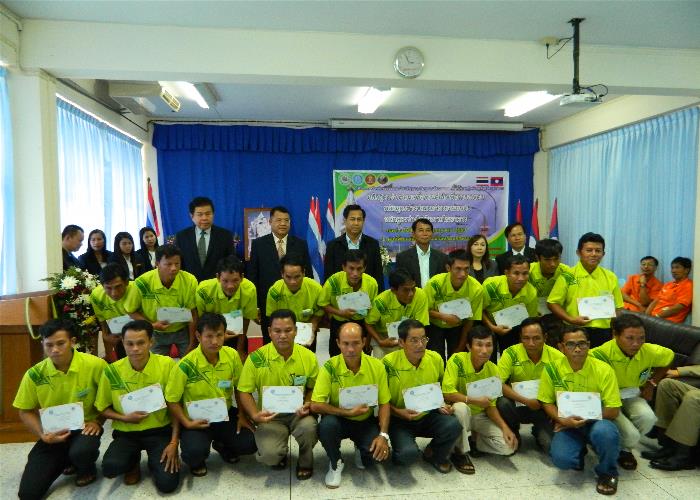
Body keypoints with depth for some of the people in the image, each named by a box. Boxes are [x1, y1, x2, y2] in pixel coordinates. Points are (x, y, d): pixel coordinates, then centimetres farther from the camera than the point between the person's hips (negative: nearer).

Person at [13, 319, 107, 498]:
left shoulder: (95, 365, -18)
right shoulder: (34, 374, -11)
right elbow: (26, 412, 3)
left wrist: (98, 421, -11)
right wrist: (42, 434, -11)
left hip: (84, 428, -3)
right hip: (53, 434, 3)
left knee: (80, 452, -37)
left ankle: (87, 469, 3)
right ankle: (68, 460, 24)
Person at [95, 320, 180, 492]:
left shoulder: (167, 365, -14)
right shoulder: (112, 371, -10)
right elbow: (103, 408, 5)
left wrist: (174, 442, -11)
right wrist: (125, 418, -15)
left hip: (160, 431, -1)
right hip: (126, 433, 2)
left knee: (167, 483, -18)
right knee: (110, 468, -28)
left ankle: (155, 461, 19)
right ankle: (133, 461, 10)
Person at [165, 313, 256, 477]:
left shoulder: (232, 356, -11)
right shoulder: (186, 365, -22)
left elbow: (239, 388, 5)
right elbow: (172, 400, -10)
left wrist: (242, 415, 1)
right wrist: (187, 423, -18)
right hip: (197, 419, -3)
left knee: (250, 443, -11)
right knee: (195, 451, -30)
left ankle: (222, 445, 24)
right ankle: (196, 462, 11)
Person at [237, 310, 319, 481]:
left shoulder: (308, 357, -5)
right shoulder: (256, 358, -11)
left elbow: (313, 388, 9)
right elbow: (245, 392, -3)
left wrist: (308, 405, -12)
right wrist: (255, 415, -19)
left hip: (298, 413, 1)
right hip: (270, 416, -1)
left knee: (308, 426, -32)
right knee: (269, 455, -26)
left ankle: (305, 463, 5)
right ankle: (280, 453, 17)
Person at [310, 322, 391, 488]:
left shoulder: (377, 366, -12)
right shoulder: (330, 367, -19)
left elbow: (384, 404, -5)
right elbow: (315, 405, -21)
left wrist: (383, 435, -18)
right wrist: (348, 412, -23)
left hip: (366, 421, 2)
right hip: (339, 420, -1)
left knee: (379, 454, -23)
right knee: (326, 425, -34)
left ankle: (361, 450, 18)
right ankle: (336, 463, -1)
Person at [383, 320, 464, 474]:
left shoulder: (435, 359, -5)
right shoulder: (389, 363, -19)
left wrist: (442, 405, -3)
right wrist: (398, 412, -22)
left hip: (428, 416, 4)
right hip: (399, 420, -4)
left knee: (453, 425, -26)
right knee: (408, 453, -31)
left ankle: (434, 455, 7)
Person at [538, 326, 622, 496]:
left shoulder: (603, 370, -14)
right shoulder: (552, 369, -9)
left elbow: (613, 410, -10)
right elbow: (547, 402, 2)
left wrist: (584, 418, -17)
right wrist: (562, 420, -18)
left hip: (596, 421, -1)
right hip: (567, 425, 1)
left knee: (605, 431, -37)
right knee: (561, 459, -26)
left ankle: (607, 473, -3)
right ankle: (580, 451, 15)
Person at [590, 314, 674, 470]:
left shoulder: (650, 351, -14)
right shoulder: (601, 354, -30)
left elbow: (669, 357, 10)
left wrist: (651, 383, 6)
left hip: (632, 396, 5)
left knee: (648, 418, -28)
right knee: (631, 435, -25)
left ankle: (625, 448, 6)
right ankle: (618, 448, 17)